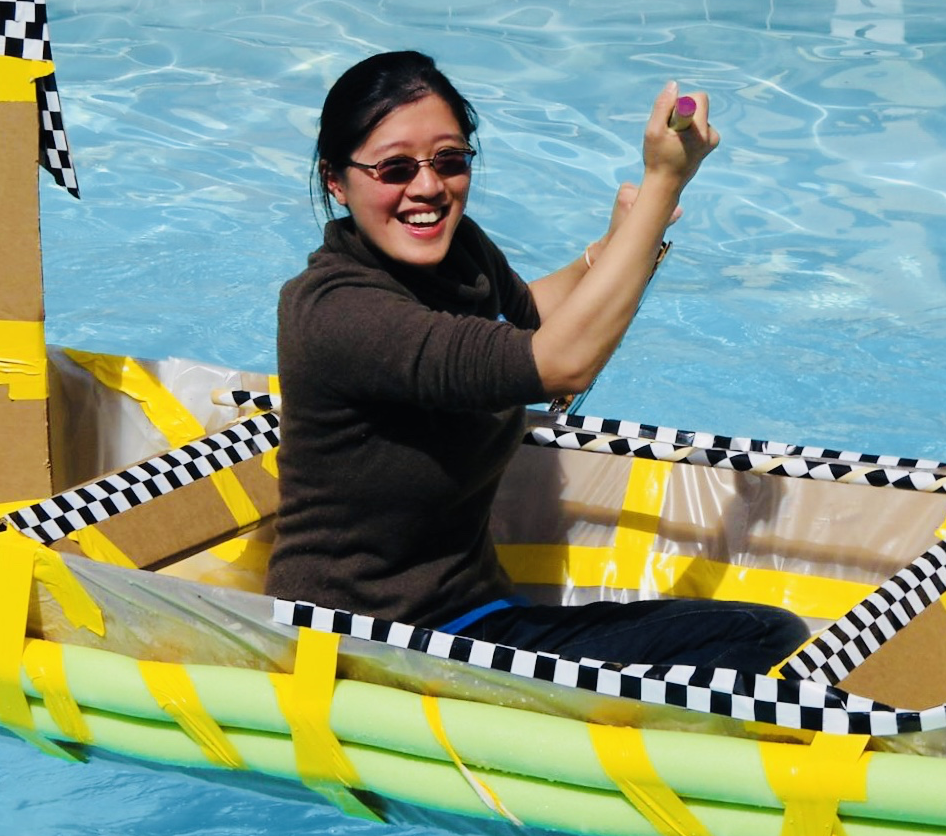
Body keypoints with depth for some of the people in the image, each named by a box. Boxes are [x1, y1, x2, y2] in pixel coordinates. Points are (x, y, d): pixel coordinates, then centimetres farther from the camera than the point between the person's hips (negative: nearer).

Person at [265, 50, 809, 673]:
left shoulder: (458, 248, 3)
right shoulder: (332, 312, -23)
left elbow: (527, 310, 28)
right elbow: (561, 363, -33)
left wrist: (613, 249, 5)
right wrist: (663, 181, -26)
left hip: (476, 614, 9)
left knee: (770, 635, -6)